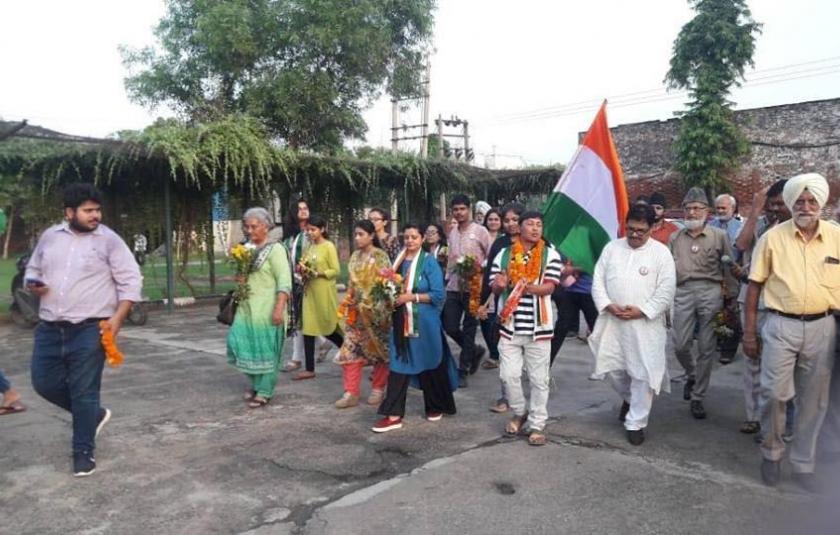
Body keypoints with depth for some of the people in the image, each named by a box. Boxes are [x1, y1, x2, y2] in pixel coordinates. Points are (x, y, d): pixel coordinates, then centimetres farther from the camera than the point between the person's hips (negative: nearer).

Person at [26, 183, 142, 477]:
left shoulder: (109, 240, -5)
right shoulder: (50, 236, 8)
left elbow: (130, 281, -7)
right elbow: (33, 270, 20)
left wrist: (118, 317, -16)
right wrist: (33, 284, -4)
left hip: (89, 330, -5)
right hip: (49, 328, 5)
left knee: (84, 392, -2)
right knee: (44, 383, 9)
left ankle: (83, 452, 13)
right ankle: (93, 415, 31)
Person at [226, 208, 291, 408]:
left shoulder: (275, 249, -9)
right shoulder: (247, 248, 12)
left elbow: (284, 282, -16)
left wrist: (279, 309, -24)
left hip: (266, 309, -7)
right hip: (247, 308, 7)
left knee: (265, 351, 0)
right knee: (241, 344, 5)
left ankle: (264, 392, 13)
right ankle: (256, 383, 26)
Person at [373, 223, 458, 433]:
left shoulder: (429, 262, -7)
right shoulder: (399, 260, 8)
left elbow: (438, 295, -12)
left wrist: (412, 297, -19)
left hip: (424, 322, -4)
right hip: (402, 322, 4)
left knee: (429, 364, 10)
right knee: (398, 366, 1)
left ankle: (436, 407, 30)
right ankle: (394, 415, 3)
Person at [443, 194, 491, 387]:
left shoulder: (480, 231, -5)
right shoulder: (452, 233, 12)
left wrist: (479, 269, -18)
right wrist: (448, 277, 10)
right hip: (453, 286, 5)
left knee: (468, 330, 3)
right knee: (450, 327, 2)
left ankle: (462, 371, 14)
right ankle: (474, 351, 29)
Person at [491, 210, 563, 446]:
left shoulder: (550, 255, -1)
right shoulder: (504, 255, 5)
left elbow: (549, 287, -11)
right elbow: (495, 289, 6)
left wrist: (527, 287, -29)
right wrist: (500, 284, -18)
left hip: (538, 326, -1)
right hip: (510, 325, 2)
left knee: (539, 379, 6)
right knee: (509, 375, 4)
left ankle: (537, 424, 19)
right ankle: (519, 413, 29)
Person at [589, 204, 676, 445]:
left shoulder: (661, 253, -3)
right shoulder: (612, 248, 6)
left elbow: (666, 291, -7)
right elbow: (598, 280, 5)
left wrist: (642, 310, -16)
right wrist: (607, 305, -11)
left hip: (645, 324, -3)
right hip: (612, 321, 3)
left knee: (643, 374, -1)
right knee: (611, 367, 10)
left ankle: (636, 423, 14)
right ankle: (629, 398, 41)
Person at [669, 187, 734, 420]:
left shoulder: (719, 236, 6)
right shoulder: (675, 238, 13)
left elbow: (729, 268, 6)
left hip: (710, 291, -2)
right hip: (683, 292, 2)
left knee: (706, 348, 2)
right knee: (680, 345, -2)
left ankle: (697, 397, 13)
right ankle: (691, 375, 31)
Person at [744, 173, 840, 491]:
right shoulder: (773, 237, -3)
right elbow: (755, 286, -1)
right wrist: (749, 333, -3)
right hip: (781, 326, -2)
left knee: (813, 401, 10)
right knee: (776, 394, -3)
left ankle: (803, 464, 26)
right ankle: (771, 451, 22)